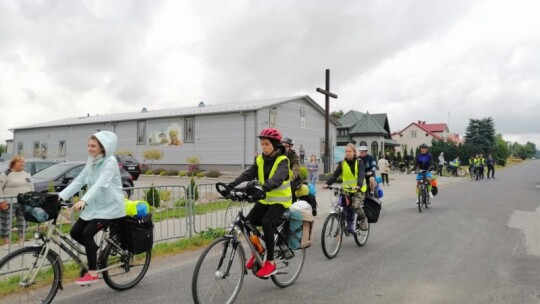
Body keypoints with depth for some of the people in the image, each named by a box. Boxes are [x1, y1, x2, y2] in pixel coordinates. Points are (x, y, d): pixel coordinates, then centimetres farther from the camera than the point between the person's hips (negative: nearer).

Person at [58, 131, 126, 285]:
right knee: (75, 232, 1)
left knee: (87, 234, -17)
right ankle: (96, 252, 24)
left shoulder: (110, 161, -17)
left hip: (109, 206, -8)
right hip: (94, 205, 8)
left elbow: (101, 184, -31)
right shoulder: (91, 162, 8)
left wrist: (83, 201, -42)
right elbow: (78, 181, 6)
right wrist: (61, 196, -4)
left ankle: (92, 273, -5)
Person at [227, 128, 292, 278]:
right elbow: (248, 174, -12)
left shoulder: (282, 160, -14)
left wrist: (263, 189, -52)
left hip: (280, 200, -5)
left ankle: (270, 262, -15)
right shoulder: (260, 160, 3)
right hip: (264, 200, 6)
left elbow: (278, 178, -33)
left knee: (266, 223, -29)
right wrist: (233, 185, -31)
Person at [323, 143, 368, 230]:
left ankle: (363, 219, 6)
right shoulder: (342, 163, 2)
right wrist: (327, 183, -24)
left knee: (356, 205, -23)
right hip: (346, 189, 3)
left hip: (358, 189, -3)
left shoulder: (359, 162, -5)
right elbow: (335, 174, -7)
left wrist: (358, 185, -39)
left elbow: (361, 174, -20)